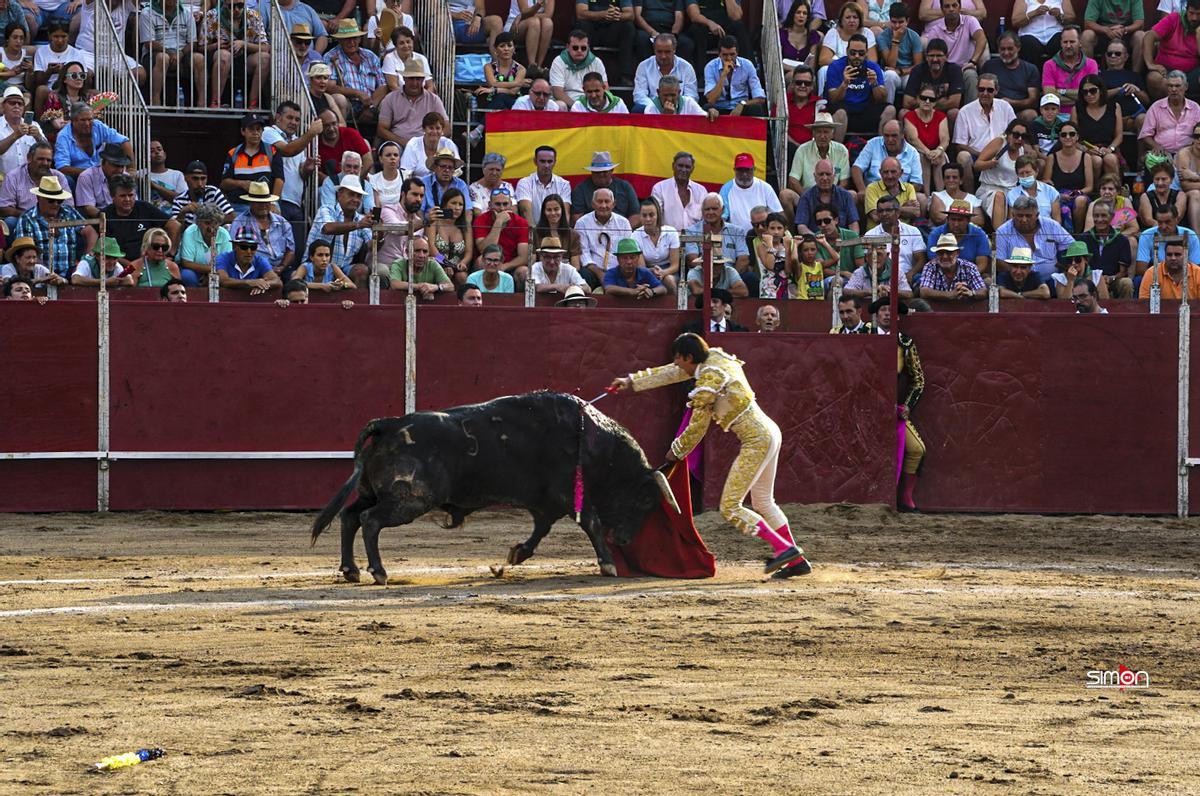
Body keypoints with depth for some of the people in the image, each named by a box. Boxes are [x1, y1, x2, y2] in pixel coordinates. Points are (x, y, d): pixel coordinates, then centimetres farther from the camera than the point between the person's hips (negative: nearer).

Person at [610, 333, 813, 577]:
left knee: (730, 507, -6)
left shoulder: (708, 380, -16)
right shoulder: (715, 358, 10)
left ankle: (784, 548, -10)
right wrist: (632, 382, 29)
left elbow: (697, 428, -7)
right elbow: (672, 373, 23)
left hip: (756, 441, -10)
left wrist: (677, 451, 11)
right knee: (763, 502, 19)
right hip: (770, 432, 10)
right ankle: (798, 561, 20)